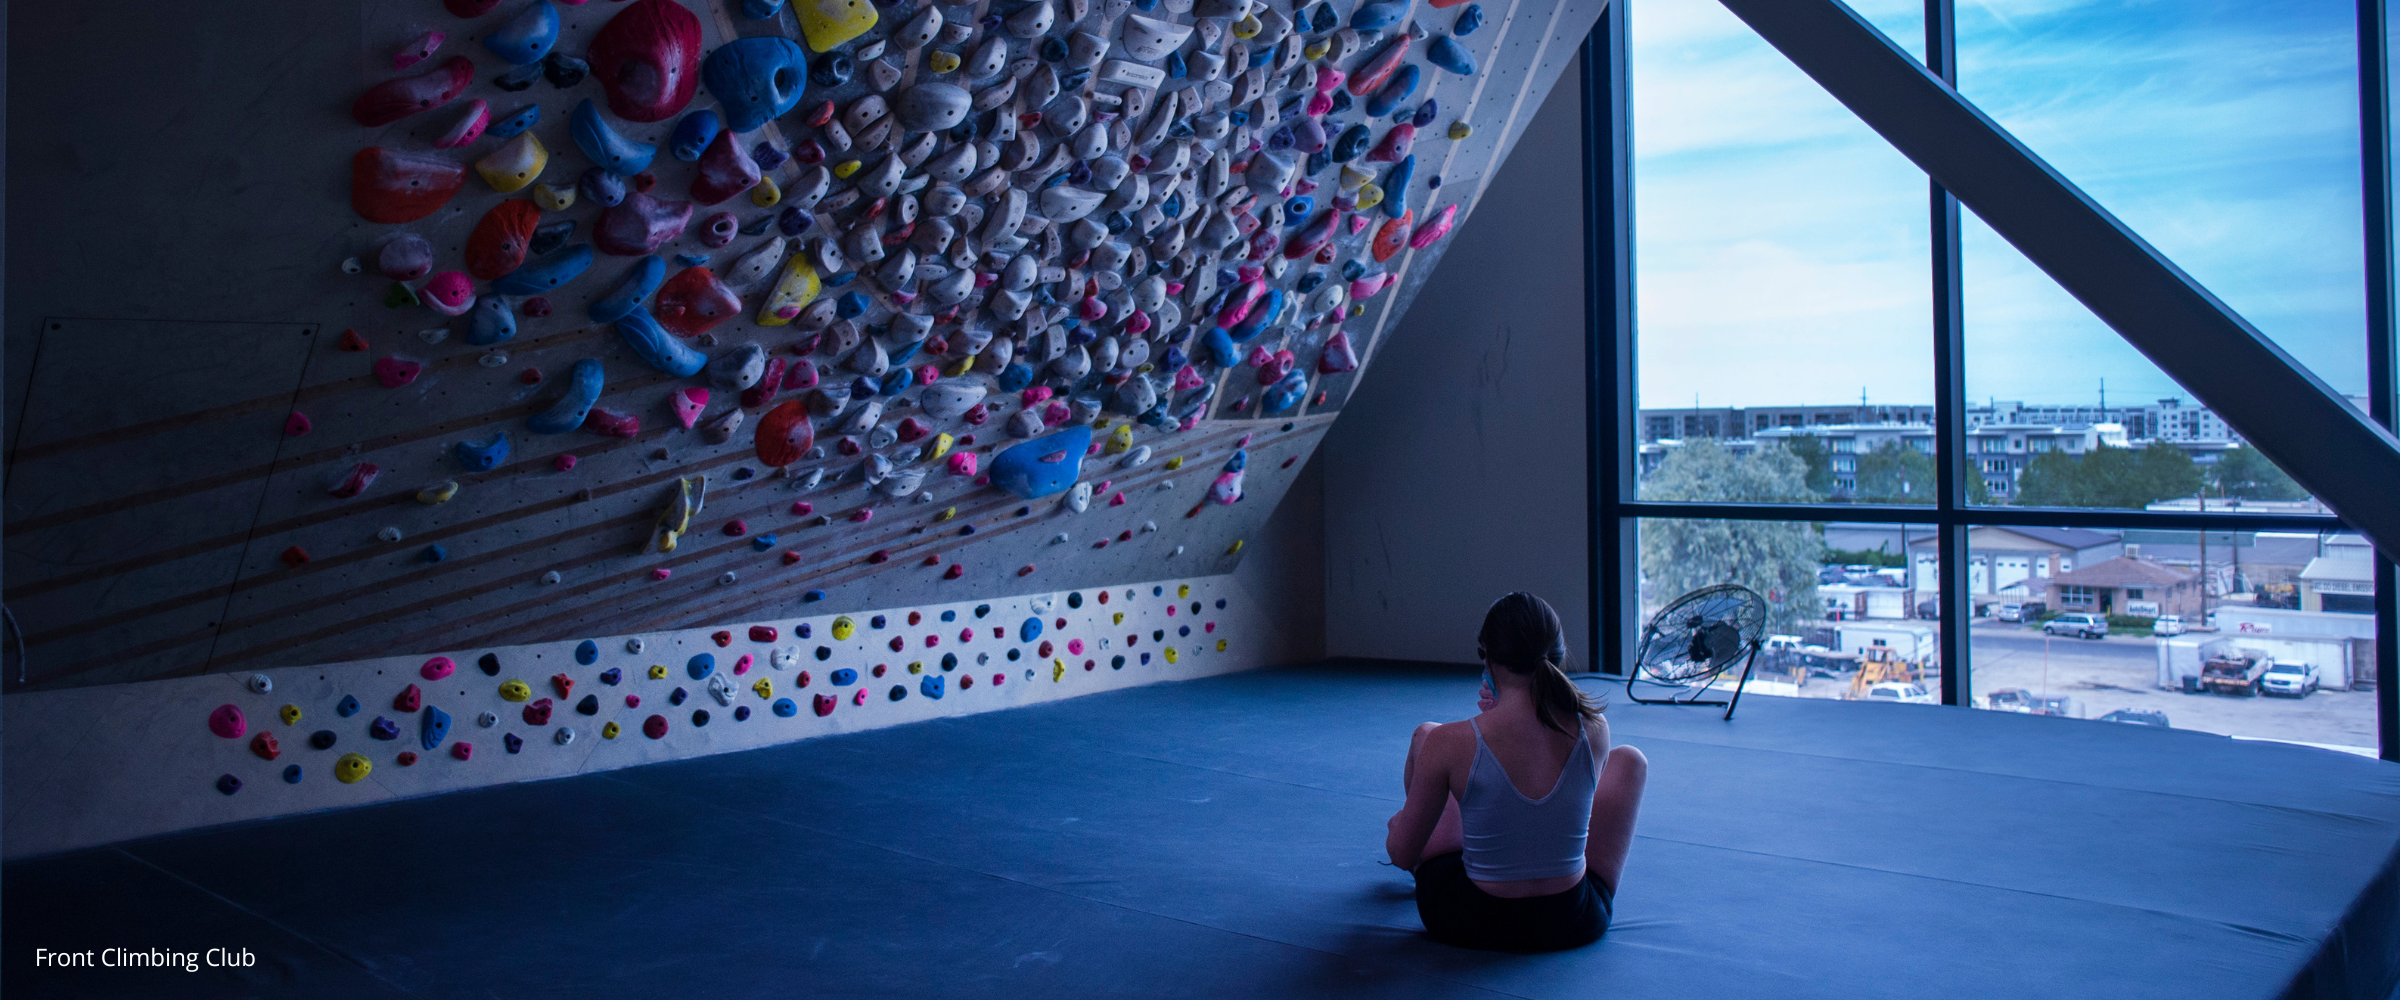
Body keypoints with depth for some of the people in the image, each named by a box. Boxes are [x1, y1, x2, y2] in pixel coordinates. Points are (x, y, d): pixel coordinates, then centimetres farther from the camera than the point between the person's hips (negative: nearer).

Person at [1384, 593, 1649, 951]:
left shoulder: (1447, 745, -23)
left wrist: (1399, 824, 14)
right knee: (1629, 759, 26)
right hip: (1575, 925, 1)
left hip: (1469, 925, -1)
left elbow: (1401, 854, -9)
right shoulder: (1594, 731, -16)